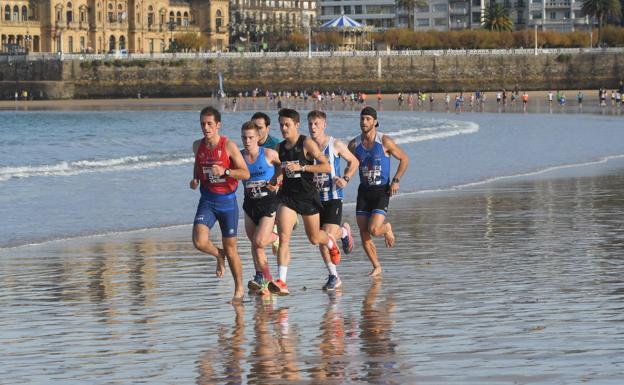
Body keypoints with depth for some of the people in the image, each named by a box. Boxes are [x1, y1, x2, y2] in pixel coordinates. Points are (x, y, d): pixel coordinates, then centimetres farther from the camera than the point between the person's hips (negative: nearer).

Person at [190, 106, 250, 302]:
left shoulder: (229, 146, -11)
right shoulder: (198, 146, 3)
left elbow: (246, 174, -12)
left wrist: (224, 171, -28)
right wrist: (195, 179, 4)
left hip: (227, 200, -3)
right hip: (207, 200, 3)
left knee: (230, 248, 5)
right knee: (199, 241, -18)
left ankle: (239, 289, 22)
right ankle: (219, 255, 16)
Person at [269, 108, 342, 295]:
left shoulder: (307, 144, -11)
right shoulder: (280, 148, 6)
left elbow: (326, 167, -16)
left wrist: (301, 167, -23)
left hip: (308, 196, -3)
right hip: (287, 196, 3)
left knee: (314, 238, 13)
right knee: (283, 237, -14)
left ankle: (331, 241, 52)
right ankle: (281, 282, -20)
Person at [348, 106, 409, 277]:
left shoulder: (385, 142, -9)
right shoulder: (354, 144, 2)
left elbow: (404, 159, 1)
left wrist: (396, 180, -8)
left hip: (381, 192, -4)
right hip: (364, 191, 4)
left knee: (373, 230, -19)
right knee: (364, 235, -1)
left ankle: (386, 228, 17)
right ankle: (376, 267, 18)